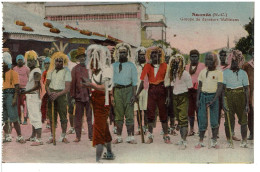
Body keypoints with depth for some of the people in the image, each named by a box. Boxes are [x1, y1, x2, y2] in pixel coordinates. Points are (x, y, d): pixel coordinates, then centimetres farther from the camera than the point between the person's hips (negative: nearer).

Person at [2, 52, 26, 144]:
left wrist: (15, 98, -17)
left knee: (14, 118, -8)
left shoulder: (13, 73, -2)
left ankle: (19, 136, -2)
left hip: (10, 95, -6)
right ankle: (7, 136, 18)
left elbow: (17, 86, -8)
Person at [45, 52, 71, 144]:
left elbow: (67, 88, -7)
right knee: (52, 117, 8)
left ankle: (63, 136, 12)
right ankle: (52, 136, 17)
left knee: (63, 117, -1)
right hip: (51, 96, 3)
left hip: (61, 94, -3)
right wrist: (49, 93, -10)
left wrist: (57, 94, -18)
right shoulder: (51, 71, 11)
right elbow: (47, 84, 11)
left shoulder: (66, 72, -1)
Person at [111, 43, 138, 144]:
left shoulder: (131, 65, 5)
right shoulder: (114, 65, 12)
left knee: (129, 115, -4)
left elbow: (134, 81, 3)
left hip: (128, 90, -2)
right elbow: (112, 81, 11)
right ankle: (119, 137, 10)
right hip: (117, 90, 2)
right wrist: (112, 95, 4)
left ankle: (130, 137, -1)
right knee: (118, 115, 5)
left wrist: (134, 95, -7)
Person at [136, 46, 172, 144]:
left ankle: (166, 136, 14)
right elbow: (143, 81, 4)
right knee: (150, 113, 1)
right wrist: (137, 94, -3)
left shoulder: (164, 66, 2)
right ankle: (150, 136, 10)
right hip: (151, 90, 1)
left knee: (163, 113, 4)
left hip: (162, 90, -1)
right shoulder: (147, 66, 5)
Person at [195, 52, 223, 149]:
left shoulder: (219, 73, -1)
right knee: (202, 120, 1)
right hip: (203, 96, 3)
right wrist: (197, 99, 4)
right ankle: (201, 142, 8)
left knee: (214, 120, -2)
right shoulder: (203, 72, 11)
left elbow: (220, 88, -6)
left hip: (213, 96, -3)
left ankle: (214, 142, 8)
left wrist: (214, 100, -16)